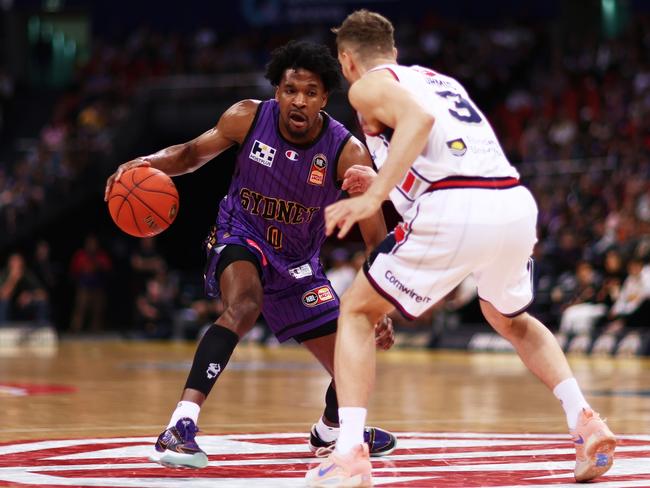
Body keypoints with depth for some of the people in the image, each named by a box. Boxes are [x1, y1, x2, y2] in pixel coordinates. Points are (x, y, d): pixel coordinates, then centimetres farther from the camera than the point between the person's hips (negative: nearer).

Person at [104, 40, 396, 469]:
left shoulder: (348, 153, -20)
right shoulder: (248, 119, -17)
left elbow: (377, 239, -18)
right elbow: (194, 153, 2)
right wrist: (150, 163, -20)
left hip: (298, 263, 3)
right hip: (241, 239, -3)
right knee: (244, 307, -38)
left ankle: (329, 432, 43)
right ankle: (180, 427, -45)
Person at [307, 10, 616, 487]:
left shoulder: (368, 86, 10)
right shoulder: (440, 79, 32)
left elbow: (419, 117, -13)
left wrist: (374, 197, -18)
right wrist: (383, 183, 45)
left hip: (455, 213, -6)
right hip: (517, 202, 7)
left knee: (357, 311, 10)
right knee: (510, 319, 34)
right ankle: (585, 421, 18)